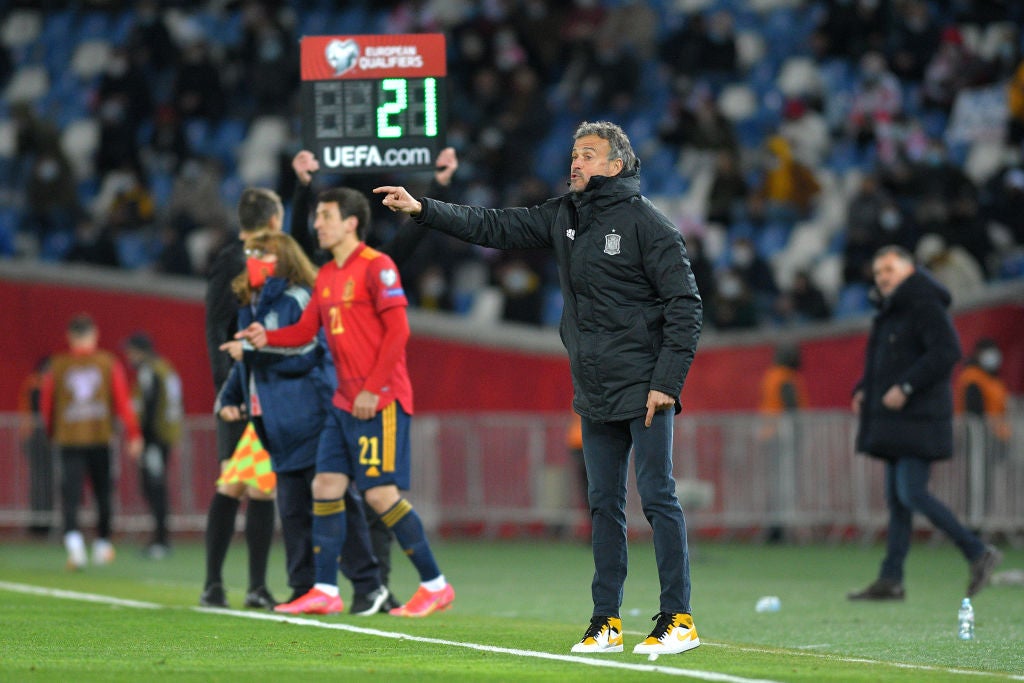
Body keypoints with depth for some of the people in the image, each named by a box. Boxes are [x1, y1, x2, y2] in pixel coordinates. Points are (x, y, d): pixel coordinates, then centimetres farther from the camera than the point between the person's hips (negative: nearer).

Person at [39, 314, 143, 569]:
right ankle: (102, 543, 21)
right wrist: (133, 436, 0)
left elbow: (46, 404, 8)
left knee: (70, 491, -6)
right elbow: (123, 402, -3)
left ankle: (73, 537, -29)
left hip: (69, 437, 0)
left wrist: (52, 433, 25)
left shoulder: (58, 366, 3)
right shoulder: (109, 364, 1)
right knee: (103, 491, 15)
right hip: (100, 437, 0)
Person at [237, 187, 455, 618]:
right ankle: (325, 592, 7)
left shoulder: (376, 267, -10)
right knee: (326, 487, 4)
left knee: (381, 493, -10)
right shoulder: (327, 277, 16)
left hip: (380, 400, -9)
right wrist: (267, 337, -4)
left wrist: (373, 389, -18)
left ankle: (435, 585, -1)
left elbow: (398, 330, -15)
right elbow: (306, 331, 16)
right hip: (344, 401, 9)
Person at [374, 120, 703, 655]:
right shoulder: (562, 216, 11)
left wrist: (667, 381, -16)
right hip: (594, 393, 7)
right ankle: (606, 621, 12)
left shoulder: (647, 223, -9)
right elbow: (494, 227, 11)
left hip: (643, 390, -7)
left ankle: (678, 620, -4)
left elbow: (684, 305, -11)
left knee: (658, 499, -7)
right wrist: (424, 209, 1)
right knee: (603, 504, 9)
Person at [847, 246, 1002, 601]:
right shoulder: (890, 312, 17)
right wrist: (863, 391, 11)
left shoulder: (926, 306, -12)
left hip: (919, 421, -10)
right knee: (896, 499, 7)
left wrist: (905, 387, -25)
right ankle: (890, 581, 6)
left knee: (912, 494, -15)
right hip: (896, 424, 10)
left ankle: (978, 553, -8)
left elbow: (946, 351, -23)